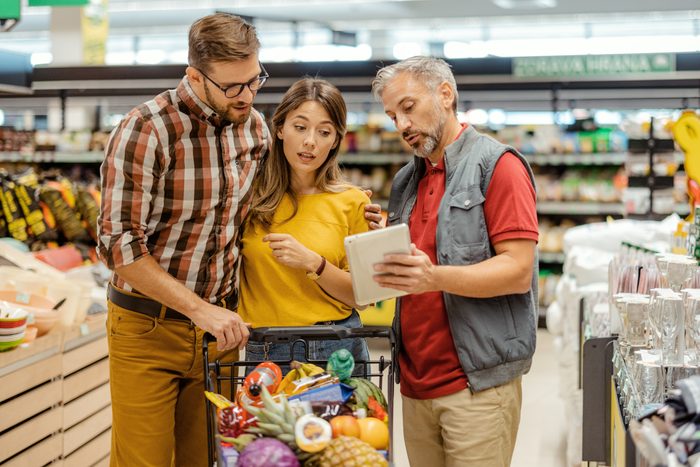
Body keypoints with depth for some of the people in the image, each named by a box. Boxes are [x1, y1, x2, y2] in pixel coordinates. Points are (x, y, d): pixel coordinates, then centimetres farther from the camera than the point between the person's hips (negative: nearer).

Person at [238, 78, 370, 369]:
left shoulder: (352, 202, -1)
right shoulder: (251, 195, -1)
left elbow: (360, 296, -1)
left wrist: (313, 262, -15)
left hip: (337, 346, 0)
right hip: (264, 349, 0)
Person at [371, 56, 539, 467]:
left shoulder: (498, 165, -5)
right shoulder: (406, 180, 17)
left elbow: (518, 272, -14)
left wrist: (435, 277, -27)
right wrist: (383, 261, 1)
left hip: (478, 383, -6)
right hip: (416, 384, 7)